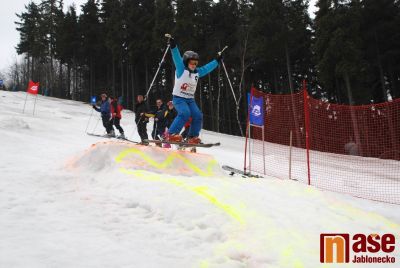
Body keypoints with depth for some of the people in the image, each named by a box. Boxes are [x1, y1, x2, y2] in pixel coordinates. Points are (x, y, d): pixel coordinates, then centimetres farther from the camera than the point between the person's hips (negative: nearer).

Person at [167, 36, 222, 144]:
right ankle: (171, 134, -24)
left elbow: (207, 67, 24)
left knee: (198, 116, -8)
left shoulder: (197, 72, 11)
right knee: (185, 113, -29)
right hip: (179, 98, -7)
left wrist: (217, 60, 31)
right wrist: (173, 46, -34)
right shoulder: (181, 69, -7)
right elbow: (177, 58, -21)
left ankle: (193, 137, 5)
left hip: (190, 99, 7)